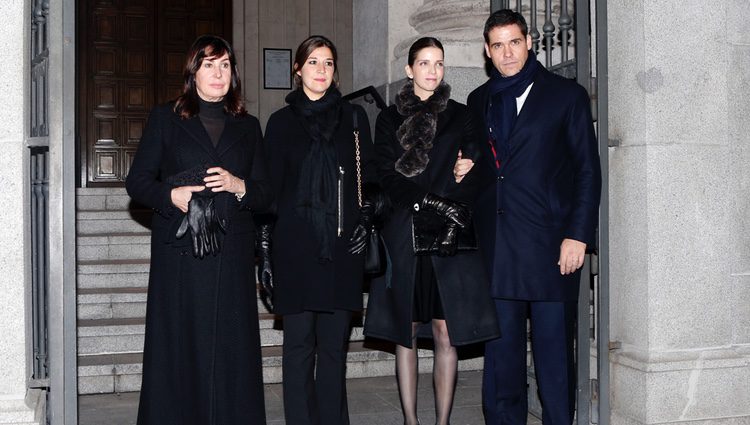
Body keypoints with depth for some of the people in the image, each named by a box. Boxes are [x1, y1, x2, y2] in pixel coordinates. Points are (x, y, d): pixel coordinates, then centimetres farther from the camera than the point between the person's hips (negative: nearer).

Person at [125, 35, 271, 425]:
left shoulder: (247, 127, 16)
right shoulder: (165, 118, 11)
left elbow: (265, 193, 13)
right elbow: (137, 181, 6)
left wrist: (238, 185, -8)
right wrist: (172, 195, -13)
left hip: (231, 255, 2)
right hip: (178, 252, -2)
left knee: (230, 346, 0)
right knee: (177, 346, -2)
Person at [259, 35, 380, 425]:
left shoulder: (353, 118, 10)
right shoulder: (281, 121, 8)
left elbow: (368, 178, 12)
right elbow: (269, 186, 7)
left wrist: (364, 222, -4)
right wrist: (265, 249, 2)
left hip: (342, 245, 1)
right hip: (295, 245, -1)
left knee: (335, 341, 4)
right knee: (299, 340, 1)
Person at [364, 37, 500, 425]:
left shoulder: (460, 116, 11)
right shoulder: (389, 119, 11)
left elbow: (474, 175, 3)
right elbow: (388, 178, 1)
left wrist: (454, 217, -13)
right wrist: (430, 201, -14)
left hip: (451, 240, 0)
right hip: (403, 236, 1)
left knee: (446, 334, -4)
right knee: (405, 334, 2)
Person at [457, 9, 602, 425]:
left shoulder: (566, 94, 3)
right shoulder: (478, 101, 15)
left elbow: (588, 170, 0)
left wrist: (578, 235, -8)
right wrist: (465, 170, -1)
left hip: (549, 244, -4)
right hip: (495, 245, 4)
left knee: (554, 348, 0)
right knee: (500, 351, 8)